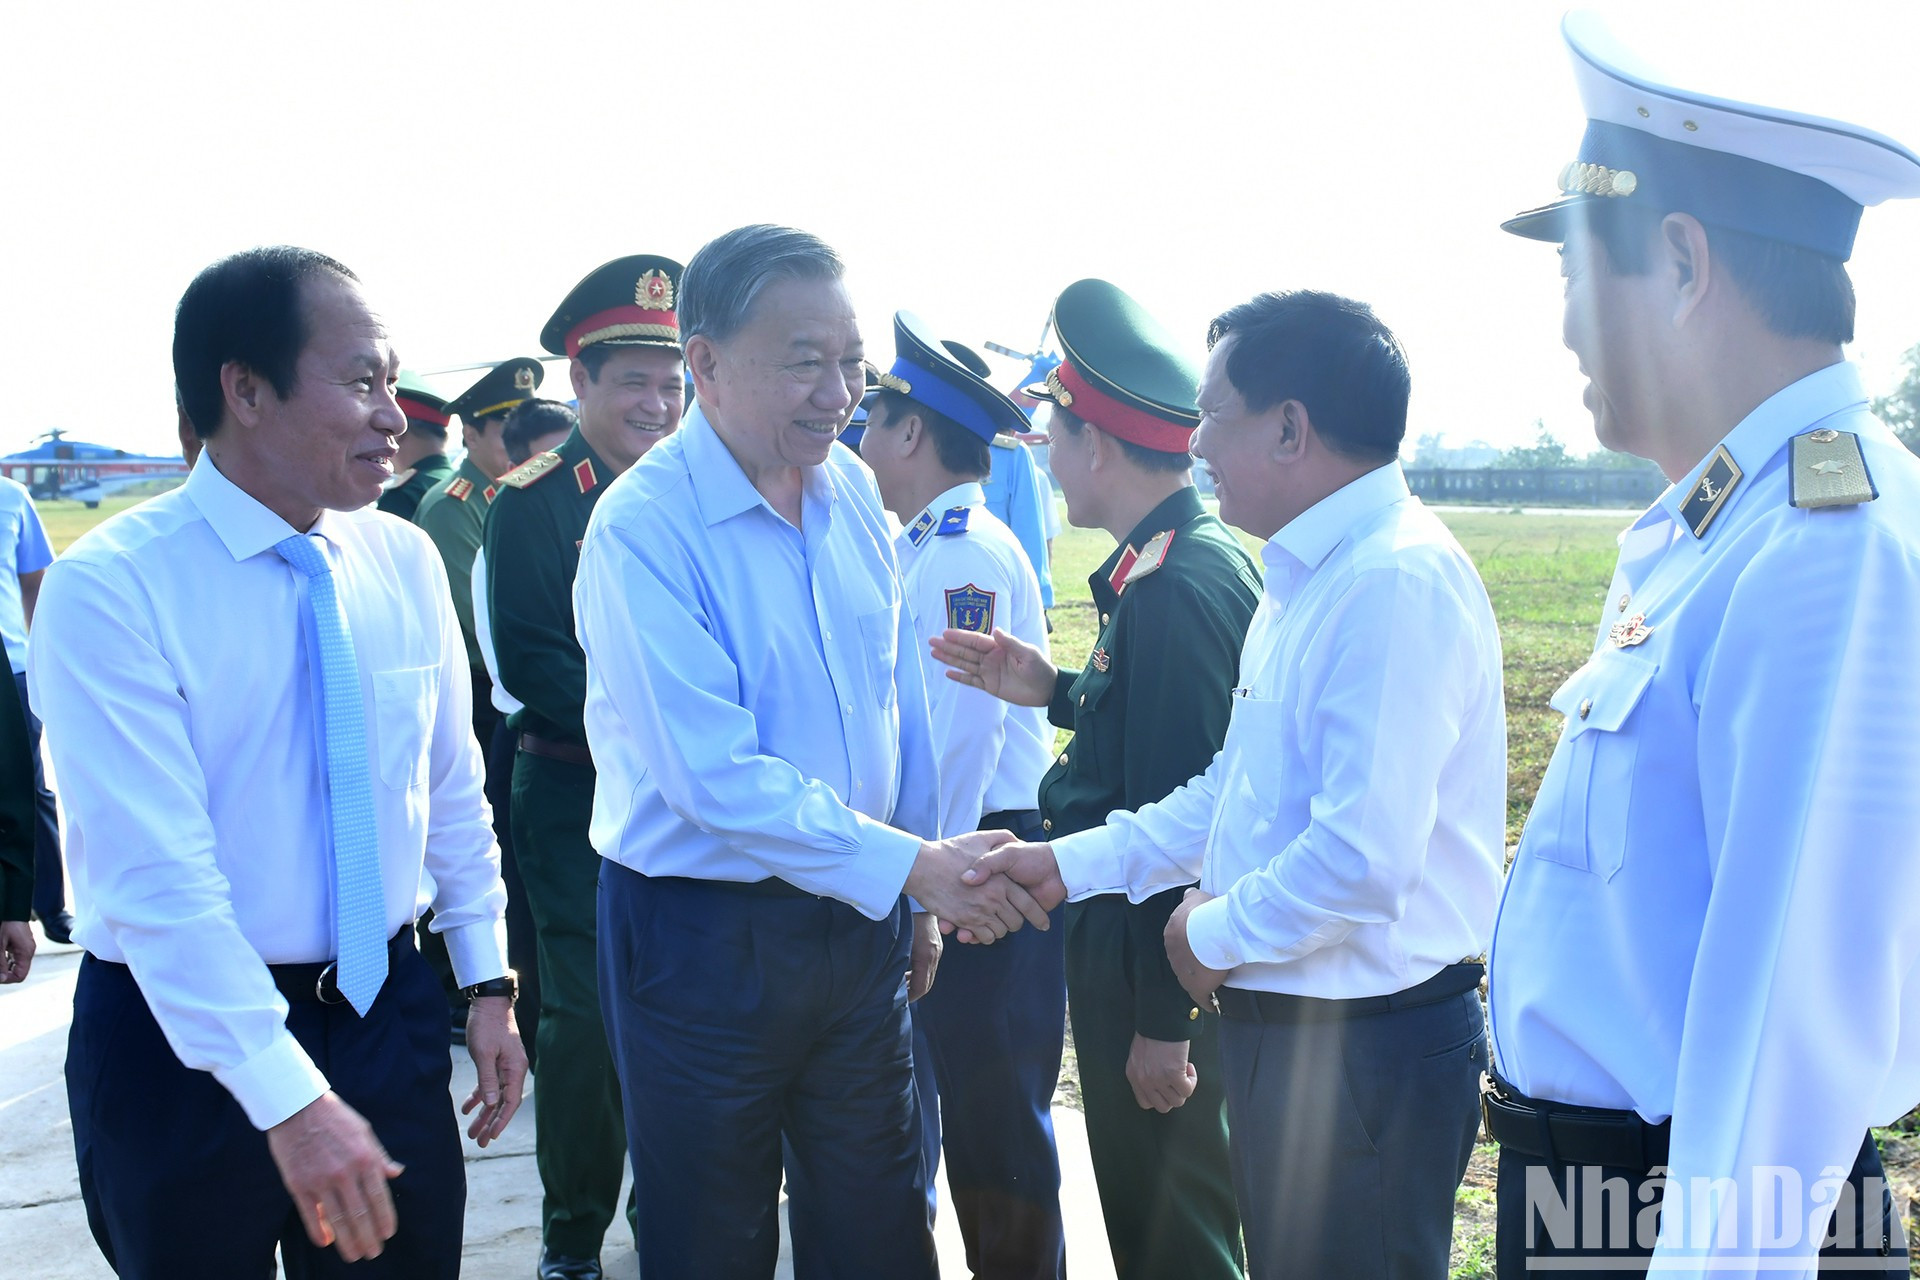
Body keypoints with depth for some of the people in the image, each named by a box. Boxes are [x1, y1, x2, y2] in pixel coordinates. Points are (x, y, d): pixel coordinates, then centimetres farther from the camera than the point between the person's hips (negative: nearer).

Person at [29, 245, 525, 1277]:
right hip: (186, 1037, -4)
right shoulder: (106, 589, -16)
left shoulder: (405, 562, 0)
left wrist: (487, 981, 7)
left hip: (388, 1011, 5)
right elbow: (154, 876, -21)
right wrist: (289, 1097, -24)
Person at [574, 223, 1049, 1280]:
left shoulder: (854, 493, 2)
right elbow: (715, 777, -23)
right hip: (703, 933, -5)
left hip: (862, 920, 5)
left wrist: (921, 896, 9)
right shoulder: (640, 530, -18)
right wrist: (912, 864, -22)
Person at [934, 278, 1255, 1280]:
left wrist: (1163, 1020, -21)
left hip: (1152, 957, -10)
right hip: (1138, 931, 10)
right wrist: (1057, 692, 6)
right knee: (1155, 1199, 24)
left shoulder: (1175, 584, -24)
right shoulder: (1203, 554, 7)